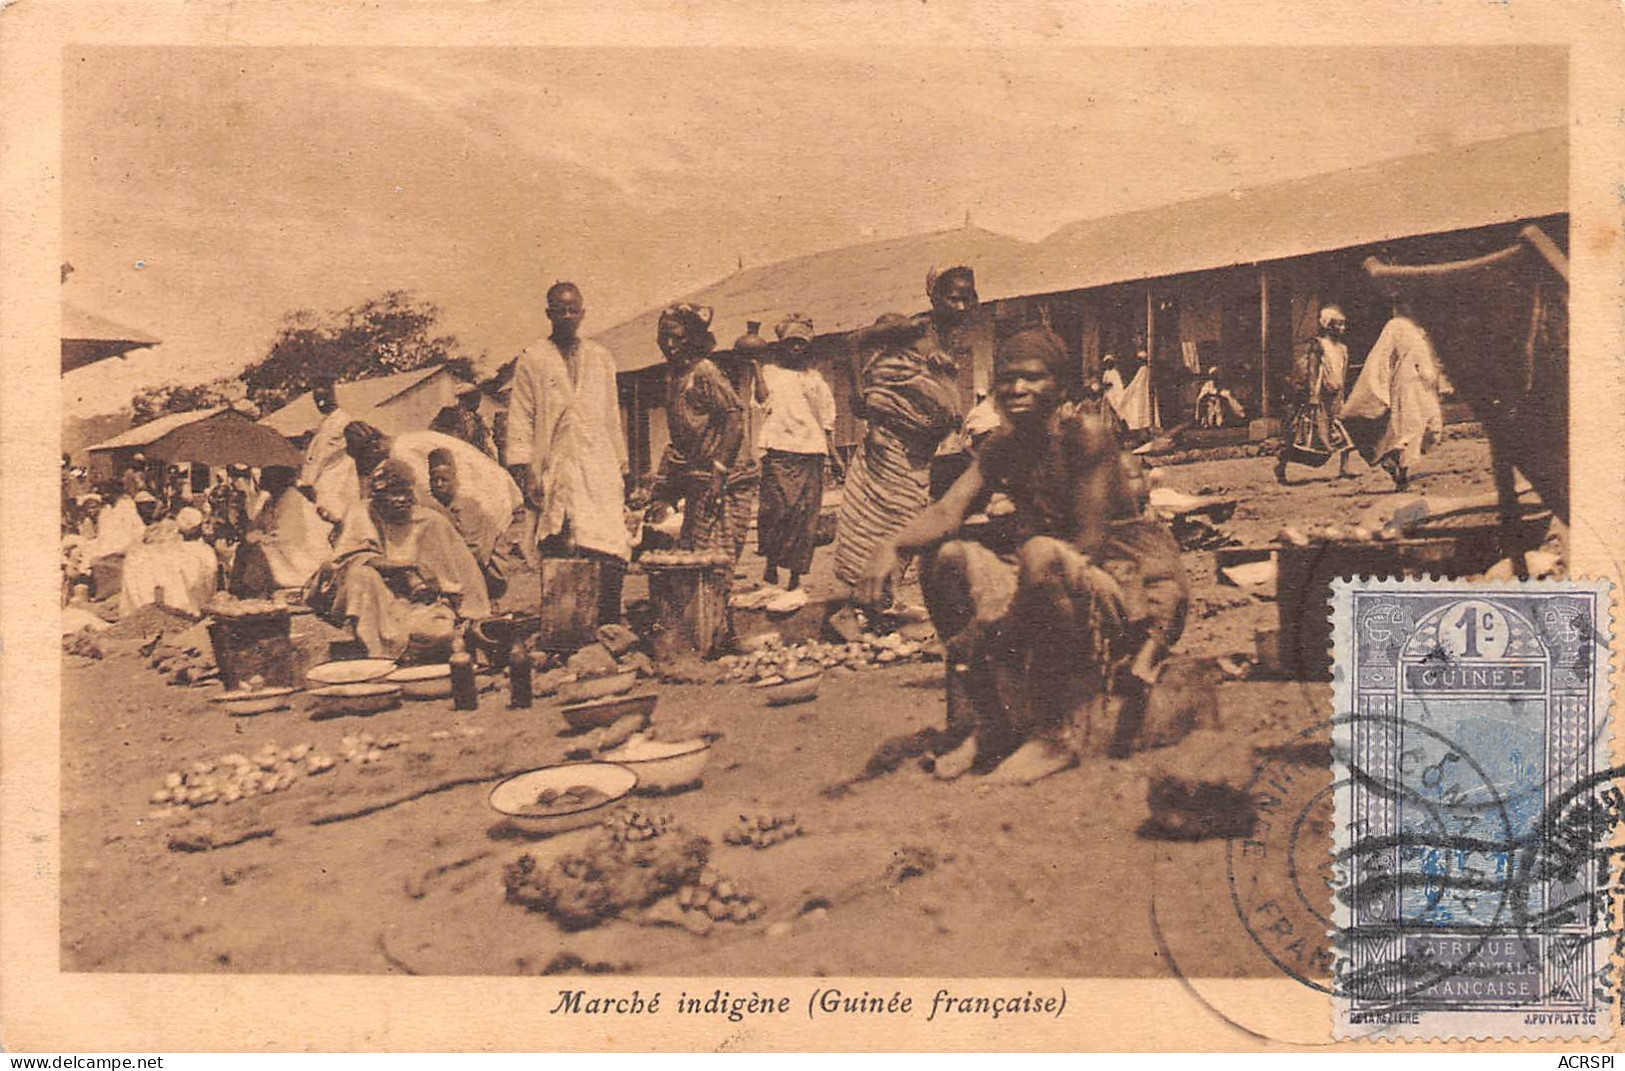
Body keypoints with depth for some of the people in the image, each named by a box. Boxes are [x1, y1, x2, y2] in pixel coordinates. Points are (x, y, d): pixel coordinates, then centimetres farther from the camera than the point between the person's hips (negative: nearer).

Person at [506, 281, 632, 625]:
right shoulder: (531, 360, 8)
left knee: (612, 559, -10)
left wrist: (622, 472, 17)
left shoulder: (602, 359, 18)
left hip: (601, 477, 2)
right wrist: (525, 475, -6)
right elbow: (520, 421, 4)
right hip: (554, 477, -2)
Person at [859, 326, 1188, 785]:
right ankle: (985, 724, -3)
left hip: (1132, 580, -8)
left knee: (1041, 555, -36)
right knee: (945, 555, -5)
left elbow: (1090, 541, -23)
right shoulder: (1003, 445, 4)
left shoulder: (1086, 433, -18)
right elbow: (946, 512, -7)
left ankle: (1058, 735, -26)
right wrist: (893, 546, -30)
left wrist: (1000, 618, -27)